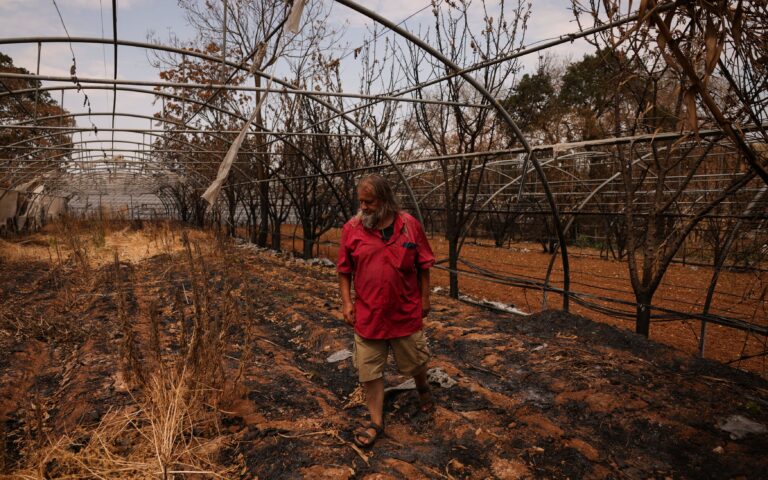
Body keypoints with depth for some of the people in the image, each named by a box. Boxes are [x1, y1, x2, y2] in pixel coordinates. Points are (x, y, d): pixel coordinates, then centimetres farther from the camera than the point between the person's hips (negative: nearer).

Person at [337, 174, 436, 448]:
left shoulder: (410, 225, -6)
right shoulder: (351, 228, -6)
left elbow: (423, 266, 2)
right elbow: (344, 270, 2)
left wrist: (425, 298, 4)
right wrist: (346, 302, -3)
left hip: (406, 312, 0)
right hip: (368, 314, 0)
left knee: (415, 362, 18)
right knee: (369, 370, 8)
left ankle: (423, 388, 51)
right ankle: (376, 422, 25)